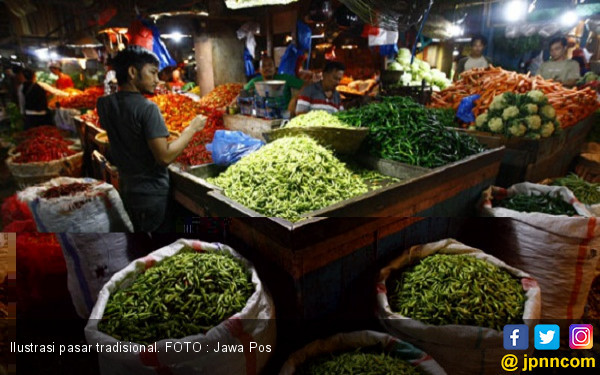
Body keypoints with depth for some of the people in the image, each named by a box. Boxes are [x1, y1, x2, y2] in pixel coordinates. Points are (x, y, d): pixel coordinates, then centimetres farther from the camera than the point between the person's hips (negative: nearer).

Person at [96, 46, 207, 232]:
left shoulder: (104, 104, 1)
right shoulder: (147, 108, -21)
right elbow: (164, 157, -26)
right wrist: (192, 128, -15)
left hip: (126, 190, 7)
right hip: (152, 194, -7)